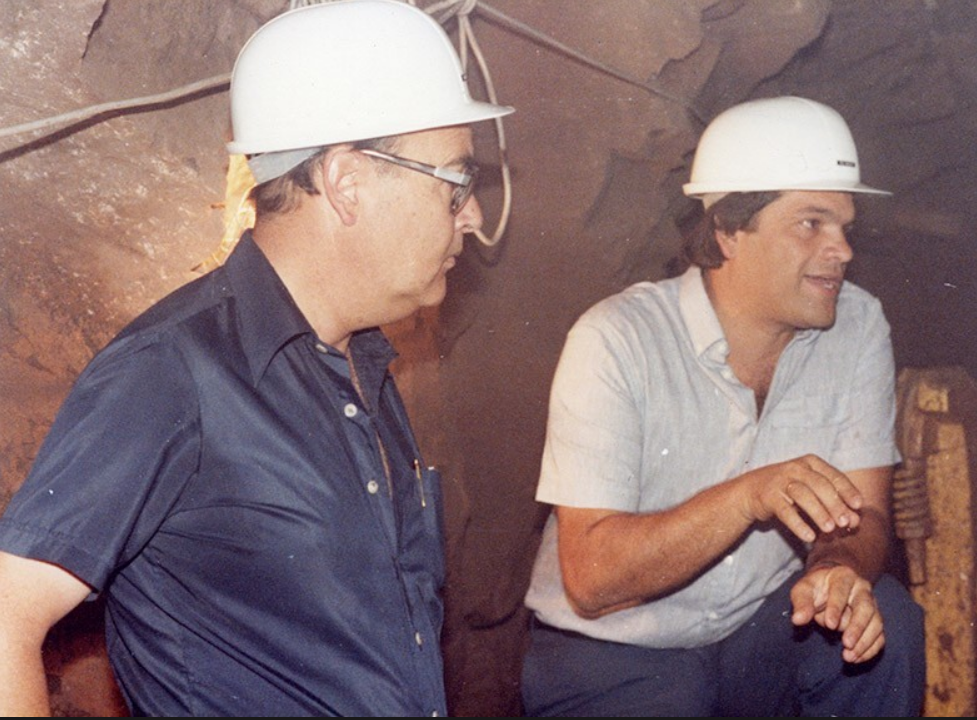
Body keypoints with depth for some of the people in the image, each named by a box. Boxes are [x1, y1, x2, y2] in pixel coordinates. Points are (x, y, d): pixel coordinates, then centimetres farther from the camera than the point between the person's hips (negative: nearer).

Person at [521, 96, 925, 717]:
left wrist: (840, 569, -30)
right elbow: (590, 580, -22)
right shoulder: (617, 340, -18)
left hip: (764, 624, 4)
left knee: (882, 621, -22)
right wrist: (749, 497, -36)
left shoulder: (858, 328, -4)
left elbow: (864, 516, -5)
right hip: (616, 650, -3)